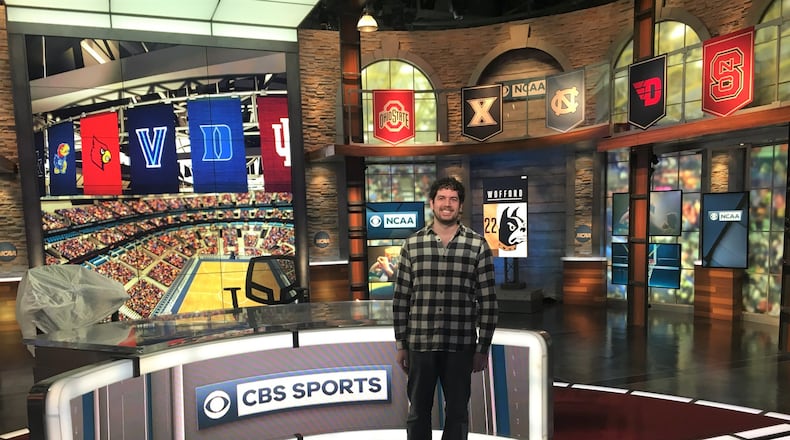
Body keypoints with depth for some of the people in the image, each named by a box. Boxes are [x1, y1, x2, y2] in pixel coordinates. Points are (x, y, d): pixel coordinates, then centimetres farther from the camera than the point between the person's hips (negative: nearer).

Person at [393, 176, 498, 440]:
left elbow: (488, 301, -1)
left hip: (460, 346, -1)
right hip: (419, 344, 1)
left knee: (457, 413, 13)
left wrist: (483, 348, -1)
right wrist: (400, 345, 3)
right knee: (418, 413, 14)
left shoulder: (478, 246, -2)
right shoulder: (412, 244, 1)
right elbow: (401, 298, 3)